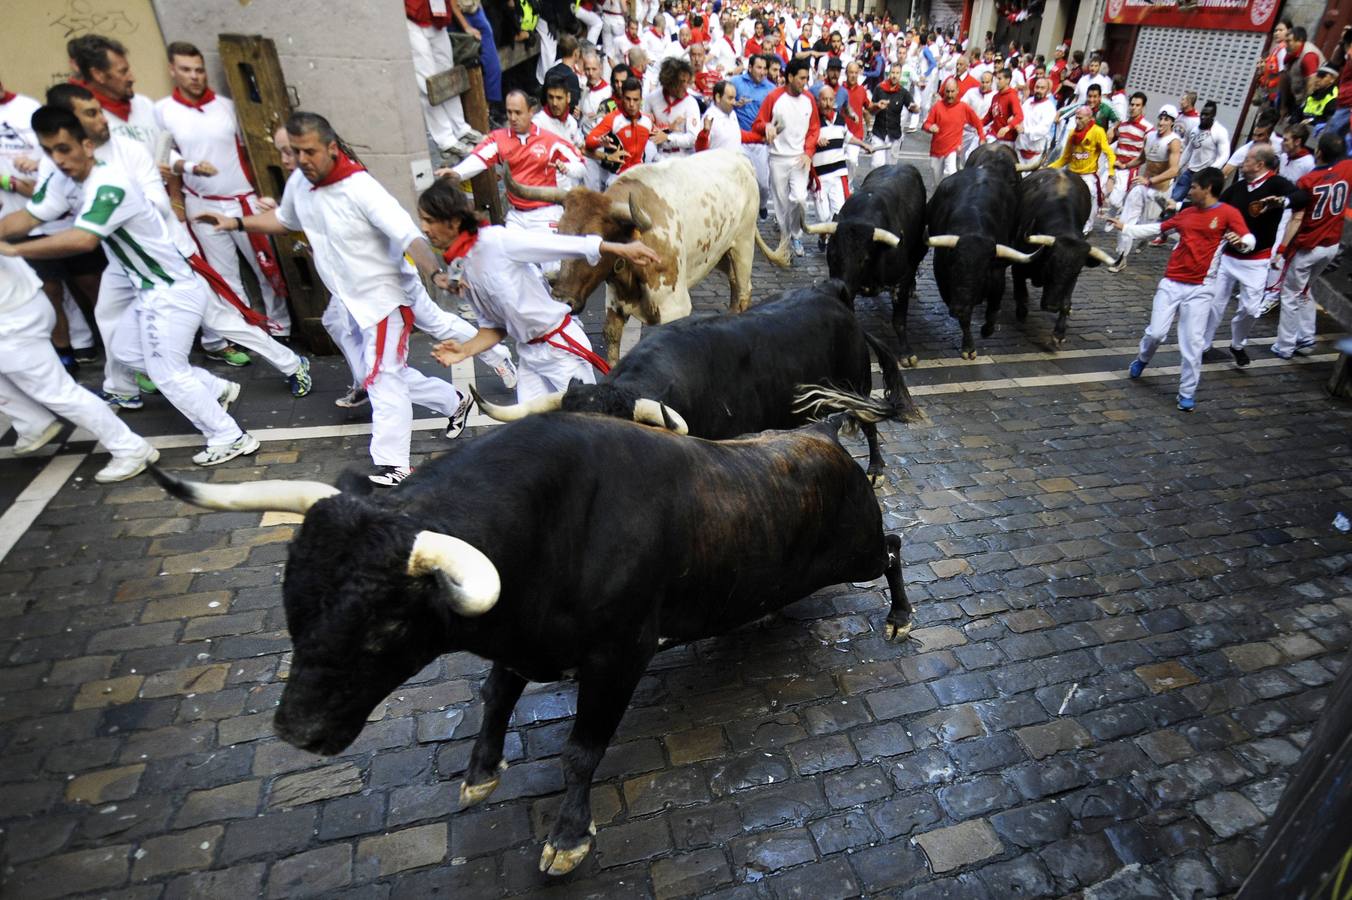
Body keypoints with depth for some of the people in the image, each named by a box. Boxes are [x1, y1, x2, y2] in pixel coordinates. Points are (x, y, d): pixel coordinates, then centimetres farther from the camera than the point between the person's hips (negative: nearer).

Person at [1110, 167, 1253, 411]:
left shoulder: (1228, 213, -5)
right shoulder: (1187, 212, 11)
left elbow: (1250, 240, -14)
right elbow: (1157, 228, 22)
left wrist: (1240, 241, -36)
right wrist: (1126, 228, 24)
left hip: (1199, 289, -3)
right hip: (1171, 283, 4)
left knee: (1193, 343, -3)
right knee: (1156, 333, -1)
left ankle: (1187, 393, 7)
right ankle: (1142, 360, 32)